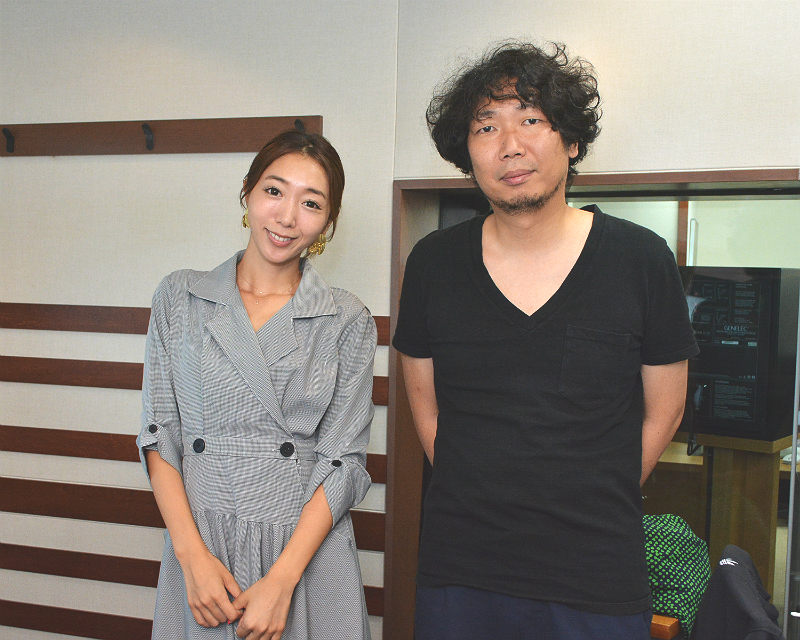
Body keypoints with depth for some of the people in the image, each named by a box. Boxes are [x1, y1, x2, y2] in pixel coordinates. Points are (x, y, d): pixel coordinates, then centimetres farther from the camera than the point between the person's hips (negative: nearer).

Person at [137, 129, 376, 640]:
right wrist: (194, 555, -10)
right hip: (199, 545, 1)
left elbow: (343, 459, -6)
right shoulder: (179, 298, 2)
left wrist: (281, 580, -14)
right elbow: (159, 434, -1)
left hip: (307, 547, -1)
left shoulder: (349, 321, -2)